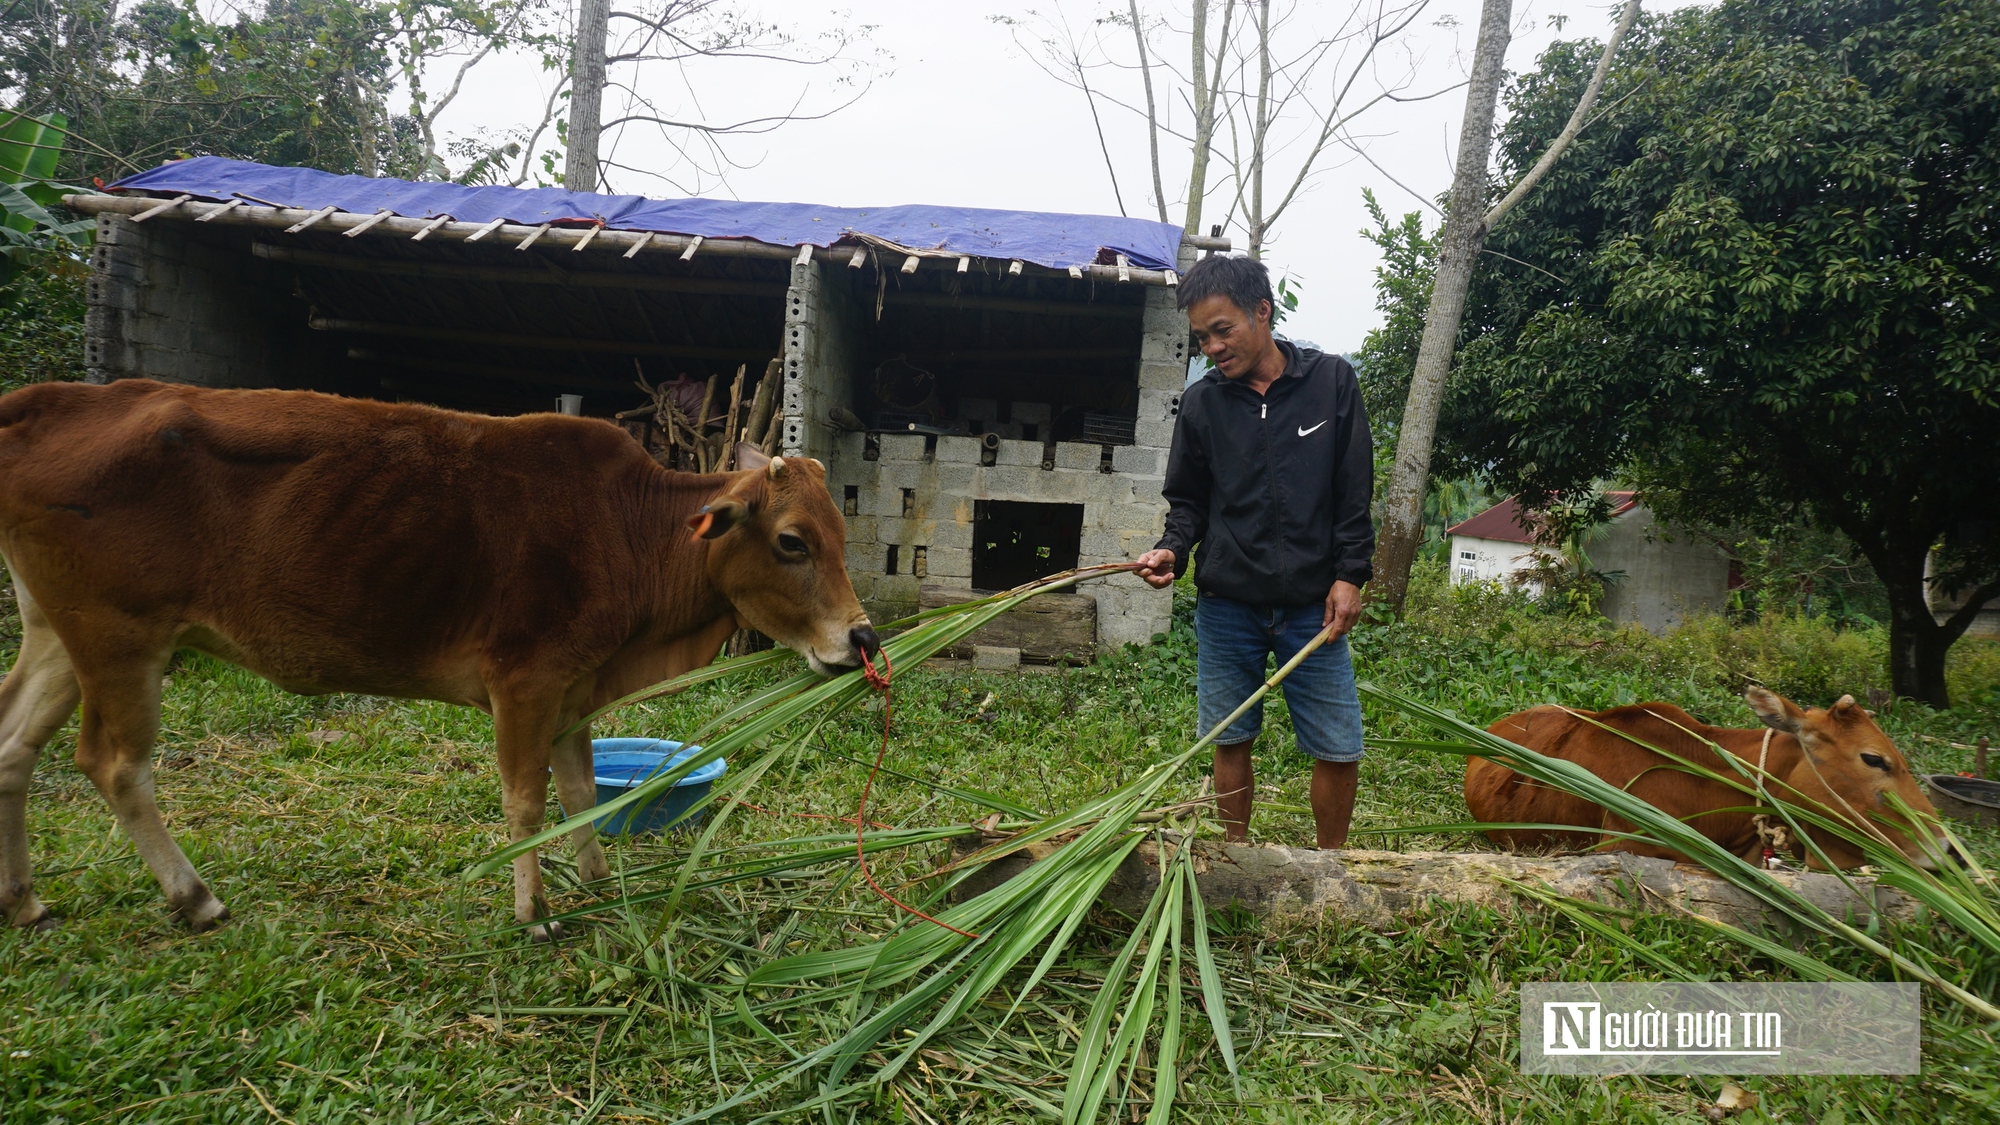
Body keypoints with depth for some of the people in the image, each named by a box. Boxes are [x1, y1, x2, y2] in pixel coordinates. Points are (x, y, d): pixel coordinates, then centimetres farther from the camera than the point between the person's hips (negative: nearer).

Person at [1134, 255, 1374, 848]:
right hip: (1227, 605, 1)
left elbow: (1354, 492, 2)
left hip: (1313, 605, -1)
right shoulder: (1201, 401, 4)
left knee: (1339, 749, 2)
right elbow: (1188, 502, 10)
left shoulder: (1332, 380, 1)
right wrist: (1172, 549, -9)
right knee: (1230, 740, 9)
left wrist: (1350, 576, -5)